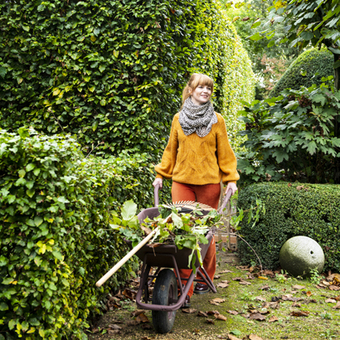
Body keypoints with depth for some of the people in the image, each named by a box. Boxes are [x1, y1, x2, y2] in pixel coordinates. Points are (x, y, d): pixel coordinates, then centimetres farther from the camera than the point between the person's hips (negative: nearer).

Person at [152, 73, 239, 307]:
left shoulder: (217, 121, 5)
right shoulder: (178, 119, 9)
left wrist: (230, 178, 1)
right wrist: (161, 174, 13)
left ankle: (205, 278, 26)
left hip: (209, 182, -1)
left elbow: (225, 152, 7)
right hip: (181, 180, 1)